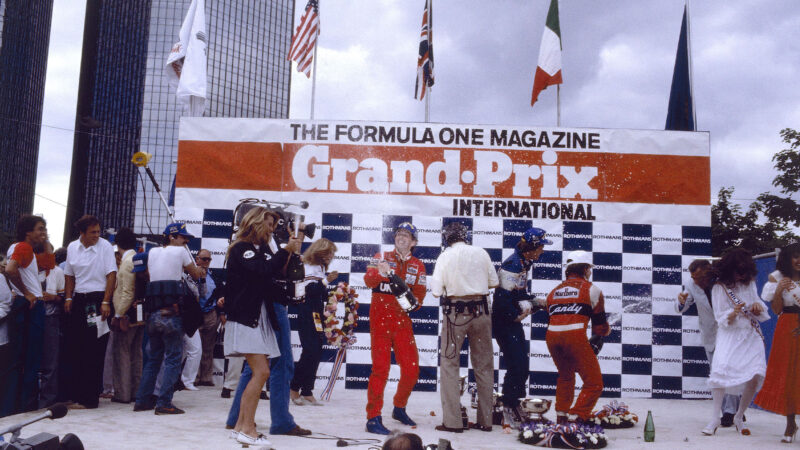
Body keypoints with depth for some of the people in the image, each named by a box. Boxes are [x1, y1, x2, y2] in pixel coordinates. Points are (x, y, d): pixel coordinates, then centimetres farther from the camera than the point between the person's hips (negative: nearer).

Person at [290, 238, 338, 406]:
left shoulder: (321, 269, 18)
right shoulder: (308, 267, -6)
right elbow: (310, 290, -18)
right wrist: (326, 280, -20)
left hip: (318, 316, 9)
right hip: (307, 315, -9)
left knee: (316, 354, 6)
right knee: (310, 351, -15)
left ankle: (307, 392, 10)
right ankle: (294, 388, -4)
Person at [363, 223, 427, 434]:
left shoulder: (418, 266, 11)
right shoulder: (382, 257, 4)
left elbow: (419, 295, 8)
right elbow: (368, 280, -11)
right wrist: (379, 272, -32)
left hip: (403, 320, 3)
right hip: (380, 318, -3)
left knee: (412, 368, 4)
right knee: (380, 368, -8)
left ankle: (399, 408, 27)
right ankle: (373, 417, -2)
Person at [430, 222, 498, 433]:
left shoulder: (445, 256, -5)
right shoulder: (481, 253, 2)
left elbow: (436, 291, -8)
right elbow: (494, 282, 8)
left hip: (456, 312, -3)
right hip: (480, 311, 3)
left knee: (449, 363, 5)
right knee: (484, 365, 11)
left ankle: (452, 421, 1)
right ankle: (485, 420, 17)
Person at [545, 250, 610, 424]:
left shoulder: (553, 292, 25)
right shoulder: (591, 289, 12)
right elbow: (599, 328, 11)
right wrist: (607, 330, 35)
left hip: (551, 336, 6)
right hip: (575, 337, -6)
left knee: (565, 376, 29)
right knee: (594, 383, 5)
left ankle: (561, 415, 31)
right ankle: (576, 418, -4)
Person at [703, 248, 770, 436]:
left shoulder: (750, 283, 10)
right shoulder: (719, 288, -3)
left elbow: (757, 302, 20)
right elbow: (721, 318, -5)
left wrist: (758, 306, -4)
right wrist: (734, 313, -27)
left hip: (751, 335, 4)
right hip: (730, 335, -4)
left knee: (756, 375, -12)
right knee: (721, 368, -26)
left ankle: (739, 417, 8)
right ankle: (715, 418, -17)